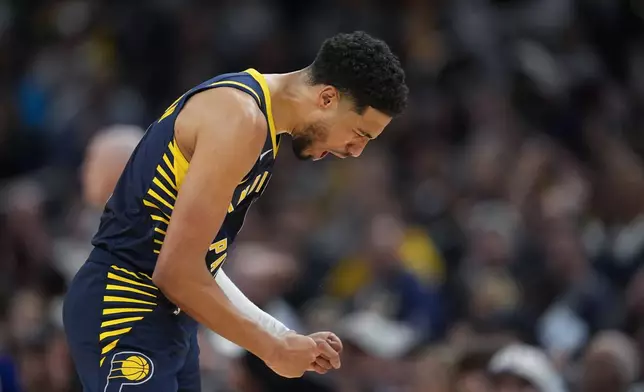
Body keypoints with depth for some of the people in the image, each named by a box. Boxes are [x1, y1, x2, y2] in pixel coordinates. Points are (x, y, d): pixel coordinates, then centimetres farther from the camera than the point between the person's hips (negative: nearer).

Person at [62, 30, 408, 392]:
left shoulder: (261, 114, 13)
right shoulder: (240, 119, -18)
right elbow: (177, 271, -22)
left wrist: (282, 336, 13)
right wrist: (272, 349, -12)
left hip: (166, 314, 10)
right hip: (125, 314, -10)